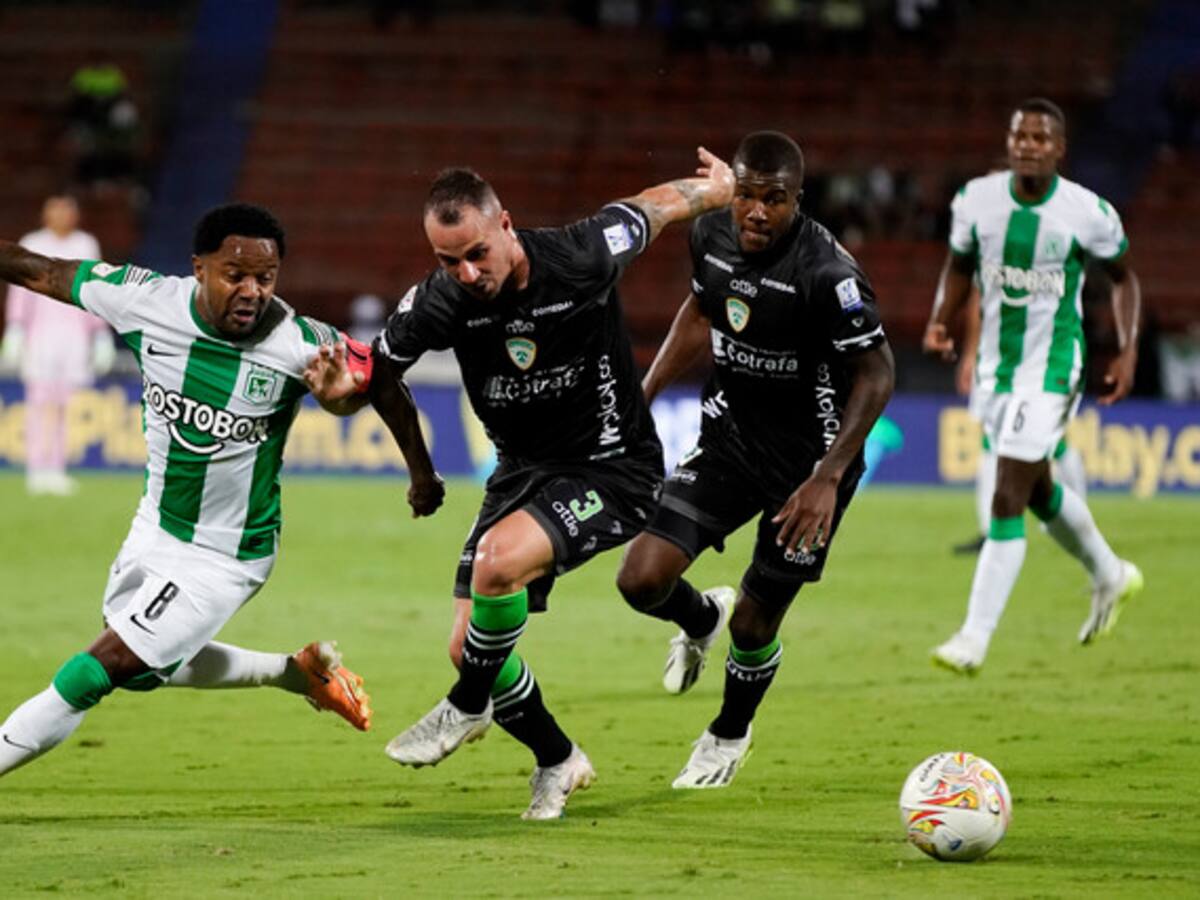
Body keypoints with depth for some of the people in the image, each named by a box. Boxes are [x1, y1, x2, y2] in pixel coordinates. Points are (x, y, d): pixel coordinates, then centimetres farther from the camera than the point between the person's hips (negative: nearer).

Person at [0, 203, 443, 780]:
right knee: (145, 669, 25)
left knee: (101, 669, -9)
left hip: (225, 557, -6)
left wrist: (421, 471, 2)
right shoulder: (144, 299, -17)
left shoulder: (300, 344, -24)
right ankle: (297, 672, 39)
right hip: (155, 527, 6)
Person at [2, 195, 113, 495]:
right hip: (40, 333, -2)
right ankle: (36, 470, -9)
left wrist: (101, 336, 9)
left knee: (62, 404, -1)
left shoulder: (86, 245, 13)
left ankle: (55, 470, 1)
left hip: (75, 334, 2)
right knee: (40, 402, -8)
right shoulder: (31, 245, 4)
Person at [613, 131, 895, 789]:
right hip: (729, 436, 5)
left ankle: (730, 734, 39)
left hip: (808, 460, -5)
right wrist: (642, 396, 11)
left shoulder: (828, 272, -27)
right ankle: (701, 619, 28)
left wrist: (828, 477, -26)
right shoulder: (711, 234, -8)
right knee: (641, 579, -10)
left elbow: (876, 375, -19)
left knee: (754, 624, 6)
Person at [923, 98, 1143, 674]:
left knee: (1007, 500, -14)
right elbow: (959, 266, 12)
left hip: (1051, 368, -5)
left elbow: (1122, 277, 3)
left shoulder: (1089, 214, -13)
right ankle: (1110, 576, 47)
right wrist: (939, 323, -4)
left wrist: (1128, 352, -5)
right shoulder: (976, 200, -5)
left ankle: (975, 637, -12)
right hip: (995, 363, 5)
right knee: (1037, 490, 21)